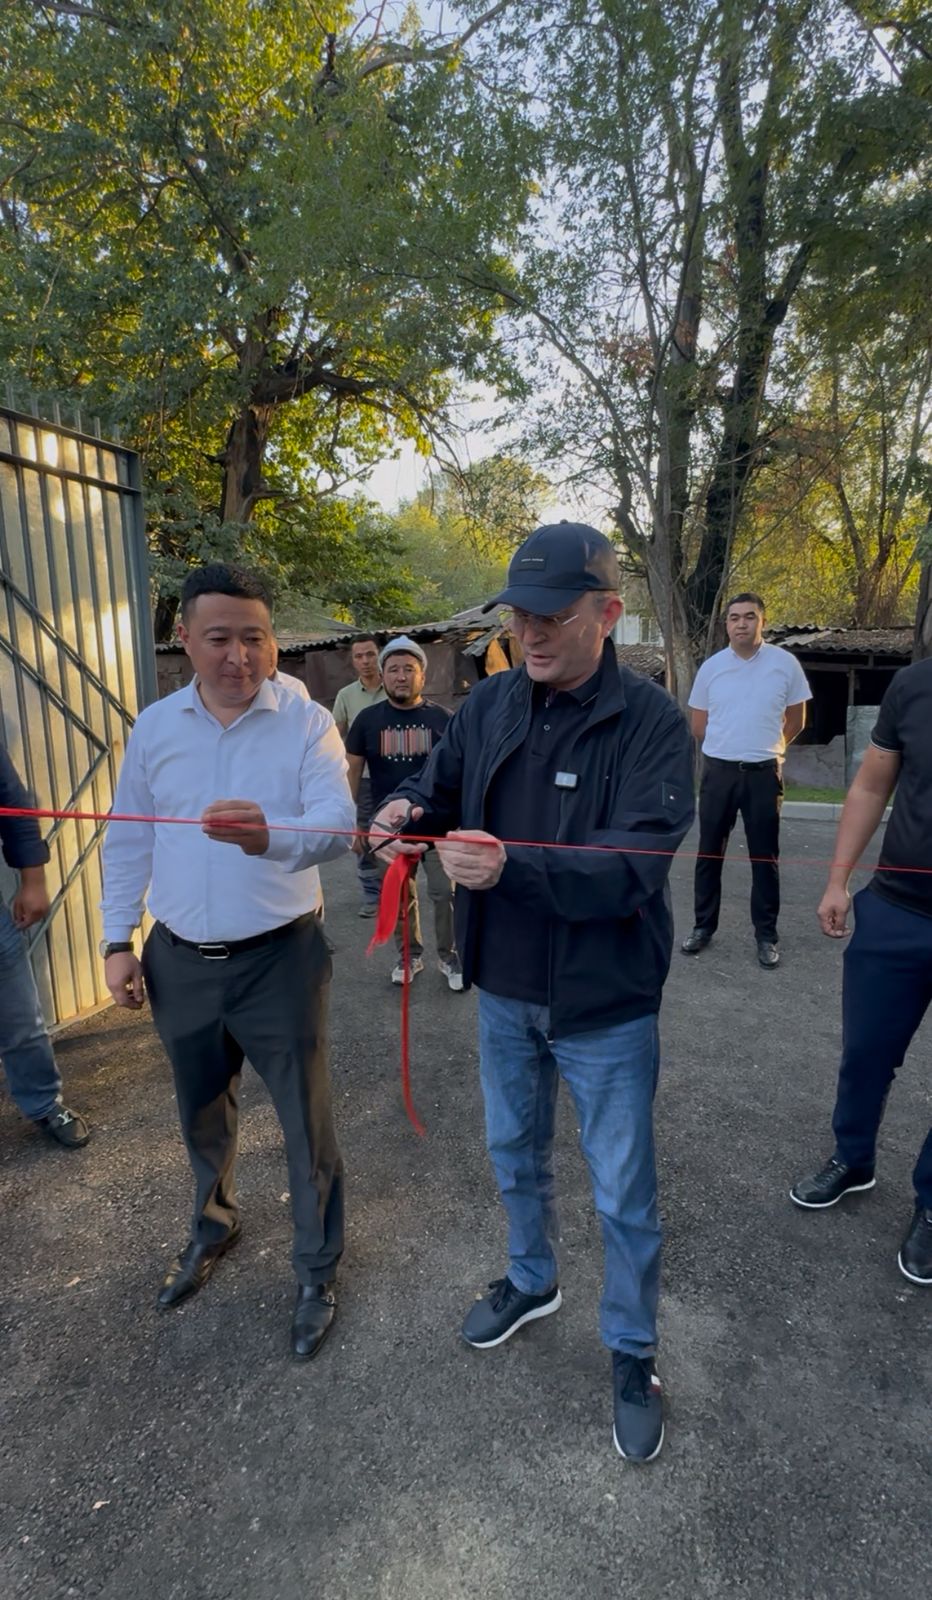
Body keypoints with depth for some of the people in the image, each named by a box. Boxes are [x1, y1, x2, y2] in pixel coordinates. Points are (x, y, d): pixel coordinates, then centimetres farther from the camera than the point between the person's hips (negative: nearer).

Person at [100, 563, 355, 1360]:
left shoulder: (307, 722, -12)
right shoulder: (155, 726, 1)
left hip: (280, 958, -4)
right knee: (202, 1113, 25)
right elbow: (128, 840, 7)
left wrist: (270, 837, -46)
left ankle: (318, 1270, 32)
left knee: (306, 1120, 8)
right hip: (179, 960, 5)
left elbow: (337, 825, -25)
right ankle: (214, 1223, 53)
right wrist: (118, 941, 5)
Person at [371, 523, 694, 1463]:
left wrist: (512, 865, -41)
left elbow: (636, 865, -28)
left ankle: (632, 1351, 41)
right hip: (504, 992, 5)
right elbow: (441, 788, 4)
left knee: (623, 1193, 13)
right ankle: (531, 1281, 55)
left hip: (604, 1006, -4)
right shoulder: (491, 702, -3)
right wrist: (409, 816, -20)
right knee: (515, 1153, 26)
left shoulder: (649, 721, -19)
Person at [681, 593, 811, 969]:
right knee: (709, 854, 8)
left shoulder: (785, 664, -3)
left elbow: (795, 722, 9)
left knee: (764, 857, 6)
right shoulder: (711, 667, 1)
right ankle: (703, 926, 21)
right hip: (718, 771, 2)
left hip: (764, 773, -1)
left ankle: (766, 935, 17)